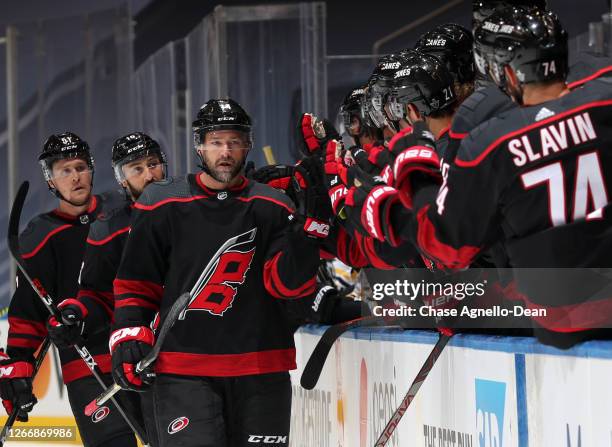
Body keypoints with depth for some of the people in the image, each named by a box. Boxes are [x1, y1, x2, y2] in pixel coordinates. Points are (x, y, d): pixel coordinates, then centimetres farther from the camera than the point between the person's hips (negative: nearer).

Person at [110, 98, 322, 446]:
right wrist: (129, 337, -3)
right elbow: (136, 282, 8)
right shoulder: (162, 205, 3)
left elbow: (288, 284, -6)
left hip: (260, 370, 2)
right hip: (183, 370, -2)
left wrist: (309, 227, -19)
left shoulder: (272, 208, 4)